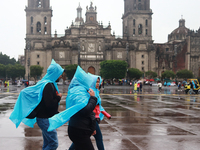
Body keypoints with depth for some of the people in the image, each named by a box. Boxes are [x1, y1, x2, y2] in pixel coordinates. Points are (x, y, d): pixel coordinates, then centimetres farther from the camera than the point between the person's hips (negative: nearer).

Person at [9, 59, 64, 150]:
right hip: (45, 119, -10)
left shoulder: (50, 84, 12)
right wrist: (59, 97, -10)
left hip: (47, 118, 10)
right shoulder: (48, 85, -18)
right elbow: (49, 104, -25)